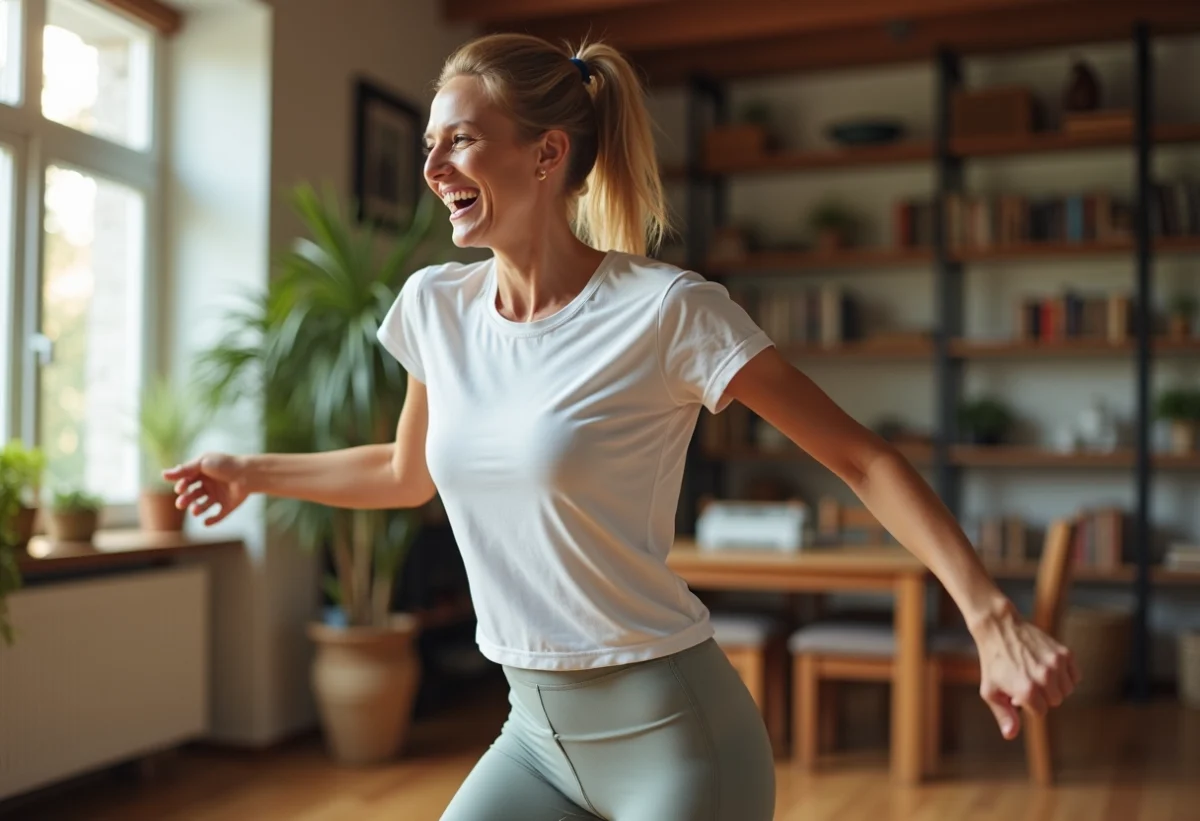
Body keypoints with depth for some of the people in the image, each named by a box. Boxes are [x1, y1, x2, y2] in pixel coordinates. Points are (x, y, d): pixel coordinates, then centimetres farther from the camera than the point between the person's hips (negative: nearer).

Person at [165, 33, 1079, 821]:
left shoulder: (665, 311, -16)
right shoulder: (435, 305, 1)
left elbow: (863, 458, -14)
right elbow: (408, 473, 18)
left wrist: (993, 618, -23)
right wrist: (253, 473, 21)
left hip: (673, 736, -5)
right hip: (536, 731, 6)